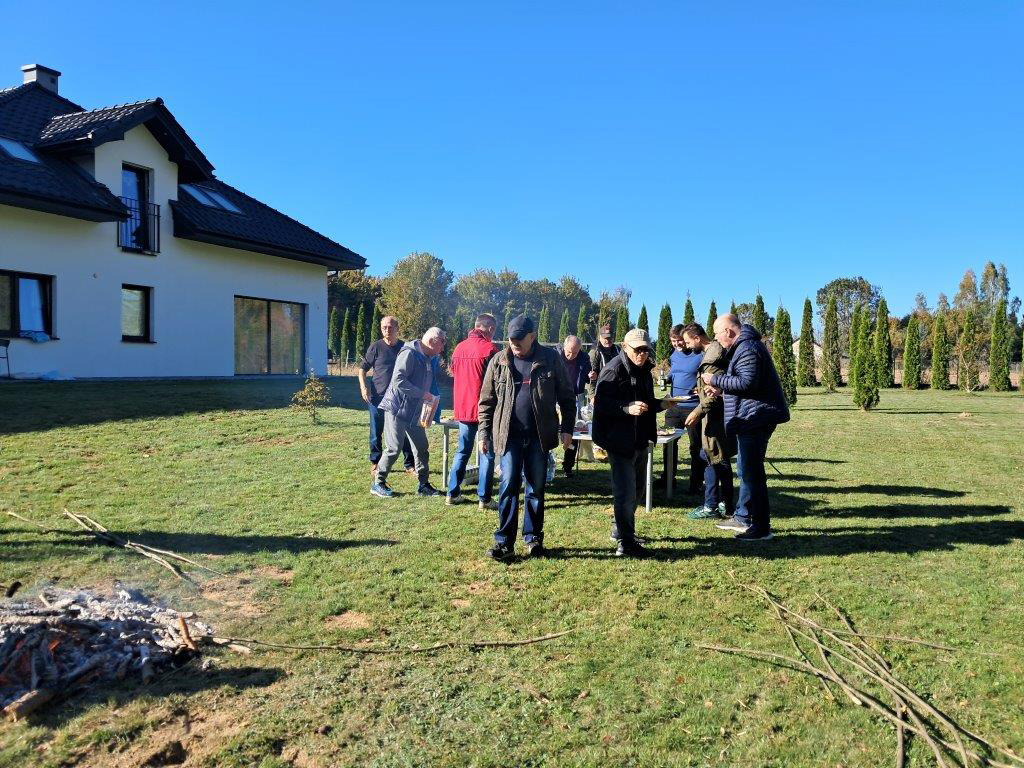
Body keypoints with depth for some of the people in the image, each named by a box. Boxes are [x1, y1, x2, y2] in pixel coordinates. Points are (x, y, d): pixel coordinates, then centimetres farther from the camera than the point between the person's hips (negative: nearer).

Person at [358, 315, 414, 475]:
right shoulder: (376, 347, -2)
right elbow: (362, 368, 2)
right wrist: (363, 387, -12)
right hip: (378, 397, -2)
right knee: (376, 432, 7)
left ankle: (409, 464, 13)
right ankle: (375, 463, 22)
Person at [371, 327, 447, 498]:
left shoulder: (426, 358, 13)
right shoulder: (409, 354, -17)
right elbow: (398, 381, -26)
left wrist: (429, 398, 4)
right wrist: (421, 394, -23)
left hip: (414, 412, 9)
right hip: (397, 409, -9)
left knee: (422, 448, 10)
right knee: (393, 448, -5)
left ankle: (424, 484, 20)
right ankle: (378, 484, 9)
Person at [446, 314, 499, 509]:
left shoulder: (459, 348, 7)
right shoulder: (489, 348, -12)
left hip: (462, 408, 6)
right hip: (484, 409, -6)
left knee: (462, 451, 16)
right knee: (487, 454, 2)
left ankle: (452, 493, 18)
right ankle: (484, 499, 2)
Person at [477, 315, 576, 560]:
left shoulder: (550, 359, 1)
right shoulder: (499, 361, 3)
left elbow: (566, 396, 6)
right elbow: (487, 400, 8)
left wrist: (566, 428, 1)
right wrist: (484, 433, 3)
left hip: (539, 435, 0)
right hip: (509, 435, 0)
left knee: (536, 487, 9)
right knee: (508, 485, -4)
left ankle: (533, 538, 22)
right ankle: (504, 542, 4)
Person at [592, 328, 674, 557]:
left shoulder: (644, 370, 13)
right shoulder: (614, 370, -15)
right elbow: (601, 403, -22)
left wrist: (659, 404, 5)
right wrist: (627, 408, -34)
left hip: (640, 440, 9)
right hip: (620, 441, -9)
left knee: (636, 489, 20)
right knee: (626, 492, -8)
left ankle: (620, 529, 36)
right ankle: (626, 543, 0)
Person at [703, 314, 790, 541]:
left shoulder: (747, 349, -16)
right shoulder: (745, 346, 19)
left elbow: (747, 383, -25)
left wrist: (715, 379, -15)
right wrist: (721, 389, 19)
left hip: (754, 418, -12)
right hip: (752, 418, 12)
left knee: (751, 472, -6)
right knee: (746, 470, 19)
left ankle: (761, 528, 0)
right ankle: (743, 517, 31)